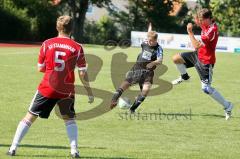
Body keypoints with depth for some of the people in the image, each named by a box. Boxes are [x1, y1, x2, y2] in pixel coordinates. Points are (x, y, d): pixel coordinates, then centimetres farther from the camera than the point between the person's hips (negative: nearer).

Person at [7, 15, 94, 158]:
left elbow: (40, 68, 5)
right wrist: (89, 91, 7)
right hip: (67, 91, 0)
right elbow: (83, 73, -3)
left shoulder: (47, 44, -1)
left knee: (30, 117, 8)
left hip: (47, 88, 0)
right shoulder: (77, 47, -3)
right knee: (69, 119, 17)